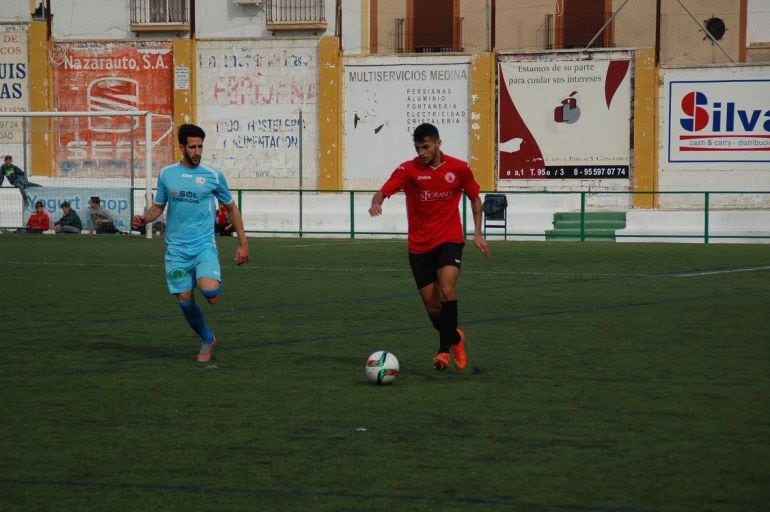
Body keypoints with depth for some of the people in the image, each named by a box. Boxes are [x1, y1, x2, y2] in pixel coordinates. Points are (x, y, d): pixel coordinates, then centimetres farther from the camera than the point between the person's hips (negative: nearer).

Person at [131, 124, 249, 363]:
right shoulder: (167, 174, 5)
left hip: (204, 245, -2)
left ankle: (216, 285, 9)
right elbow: (158, 207, 15)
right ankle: (208, 340, 26)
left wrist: (243, 243, 7)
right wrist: (143, 219, -7)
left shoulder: (213, 175, 0)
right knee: (185, 301, 3)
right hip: (176, 249, 2)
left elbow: (232, 207, 10)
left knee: (209, 290, -28)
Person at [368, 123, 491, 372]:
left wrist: (478, 233, 6)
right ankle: (454, 338, 33)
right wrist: (376, 204, -42)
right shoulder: (408, 169, -6)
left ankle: (445, 347, -13)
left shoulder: (459, 169, -3)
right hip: (419, 245, 1)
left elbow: (475, 198, 12)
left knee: (447, 290, -25)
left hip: (450, 240, -1)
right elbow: (383, 191, -19)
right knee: (431, 305, 4)